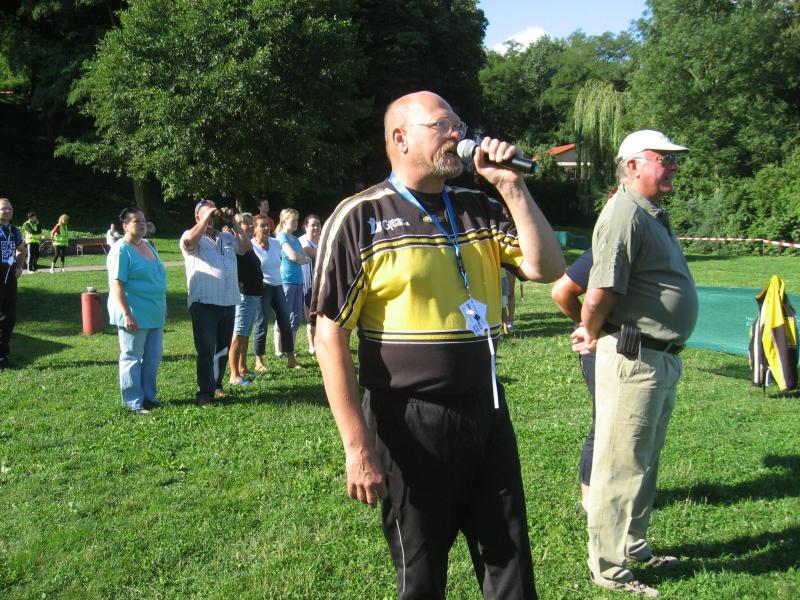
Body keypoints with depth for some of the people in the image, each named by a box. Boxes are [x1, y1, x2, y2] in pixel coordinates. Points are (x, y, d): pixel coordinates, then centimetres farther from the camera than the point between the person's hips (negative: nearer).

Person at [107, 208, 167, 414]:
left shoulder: (148, 245, 13)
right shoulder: (121, 250, -13)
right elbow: (117, 284, -18)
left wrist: (163, 308, 22)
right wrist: (126, 315, -23)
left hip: (154, 314, 8)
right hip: (134, 315, -8)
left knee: (153, 356, 13)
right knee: (132, 357, 2)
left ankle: (149, 395, 26)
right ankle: (134, 402, 9)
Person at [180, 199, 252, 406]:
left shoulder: (227, 237, 17)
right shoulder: (193, 236, 1)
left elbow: (247, 246, 7)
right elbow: (188, 242, -21)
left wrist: (232, 222, 4)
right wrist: (206, 219, -14)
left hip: (228, 303, 6)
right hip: (204, 304, -6)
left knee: (223, 349, 13)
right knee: (206, 350, -5)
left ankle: (216, 385, 26)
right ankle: (205, 393, -2)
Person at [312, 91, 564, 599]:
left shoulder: (479, 210, 8)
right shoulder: (360, 218, -8)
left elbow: (548, 268, 1)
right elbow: (331, 335, -11)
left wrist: (513, 186, -6)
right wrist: (358, 447, -15)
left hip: (488, 412, 5)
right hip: (409, 424, -4)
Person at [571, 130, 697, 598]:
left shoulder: (654, 215, 16)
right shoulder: (626, 213, -17)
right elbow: (600, 293, -23)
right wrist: (591, 335, -7)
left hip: (664, 358, 10)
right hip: (634, 359, -10)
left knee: (645, 462, 21)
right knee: (621, 466, 0)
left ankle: (634, 546, 37)